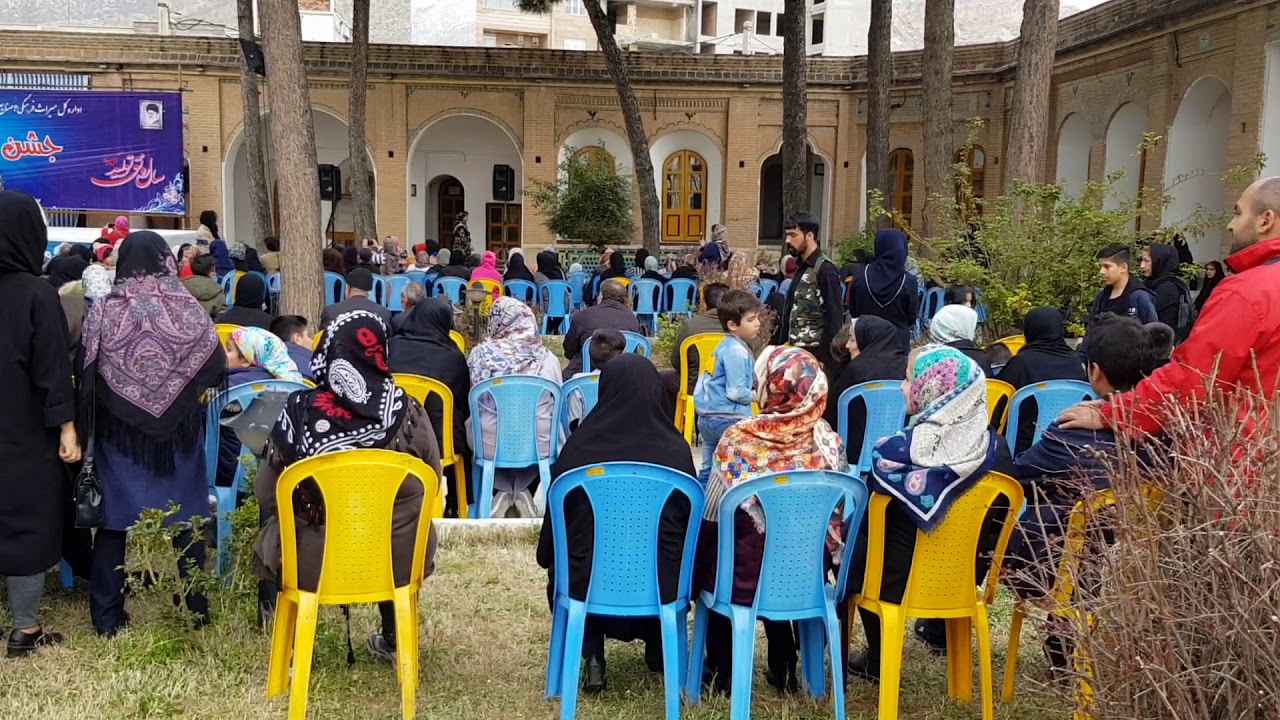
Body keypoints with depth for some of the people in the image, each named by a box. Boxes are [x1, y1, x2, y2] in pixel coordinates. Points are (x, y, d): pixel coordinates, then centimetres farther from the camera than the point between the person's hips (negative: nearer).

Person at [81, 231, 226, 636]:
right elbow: (216, 369, -7)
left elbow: (85, 373, -8)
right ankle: (196, 607, 18)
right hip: (177, 430, 0)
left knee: (113, 518, 11)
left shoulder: (103, 311, -8)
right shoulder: (188, 310, -9)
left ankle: (107, 615, 15)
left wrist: (116, 389, 8)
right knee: (186, 519, 12)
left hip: (118, 431, 0)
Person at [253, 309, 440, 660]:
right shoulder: (408, 411, -14)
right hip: (398, 561, 1)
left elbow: (265, 494, -6)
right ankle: (394, 641, 44)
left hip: (311, 565, -1)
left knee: (271, 538, 31)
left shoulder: (300, 411, -16)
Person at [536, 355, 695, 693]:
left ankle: (593, 658, 18)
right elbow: (692, 519, 5)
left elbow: (556, 518, 3)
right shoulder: (675, 449, -8)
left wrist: (548, 559, 24)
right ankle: (659, 652, 31)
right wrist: (683, 574, 24)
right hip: (662, 588, 1)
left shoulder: (581, 445, -8)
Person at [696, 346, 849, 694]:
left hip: (745, 580, -3)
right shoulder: (829, 443, -10)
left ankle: (722, 674, 31)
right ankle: (784, 670, 38)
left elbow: (711, 520, -9)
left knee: (714, 566, 25)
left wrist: (697, 571, 6)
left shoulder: (739, 441, -18)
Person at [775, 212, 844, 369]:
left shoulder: (825, 270, -12)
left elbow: (834, 317, -16)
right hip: (798, 352, 8)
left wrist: (825, 359, -19)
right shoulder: (802, 268, 14)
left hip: (815, 354, -8)